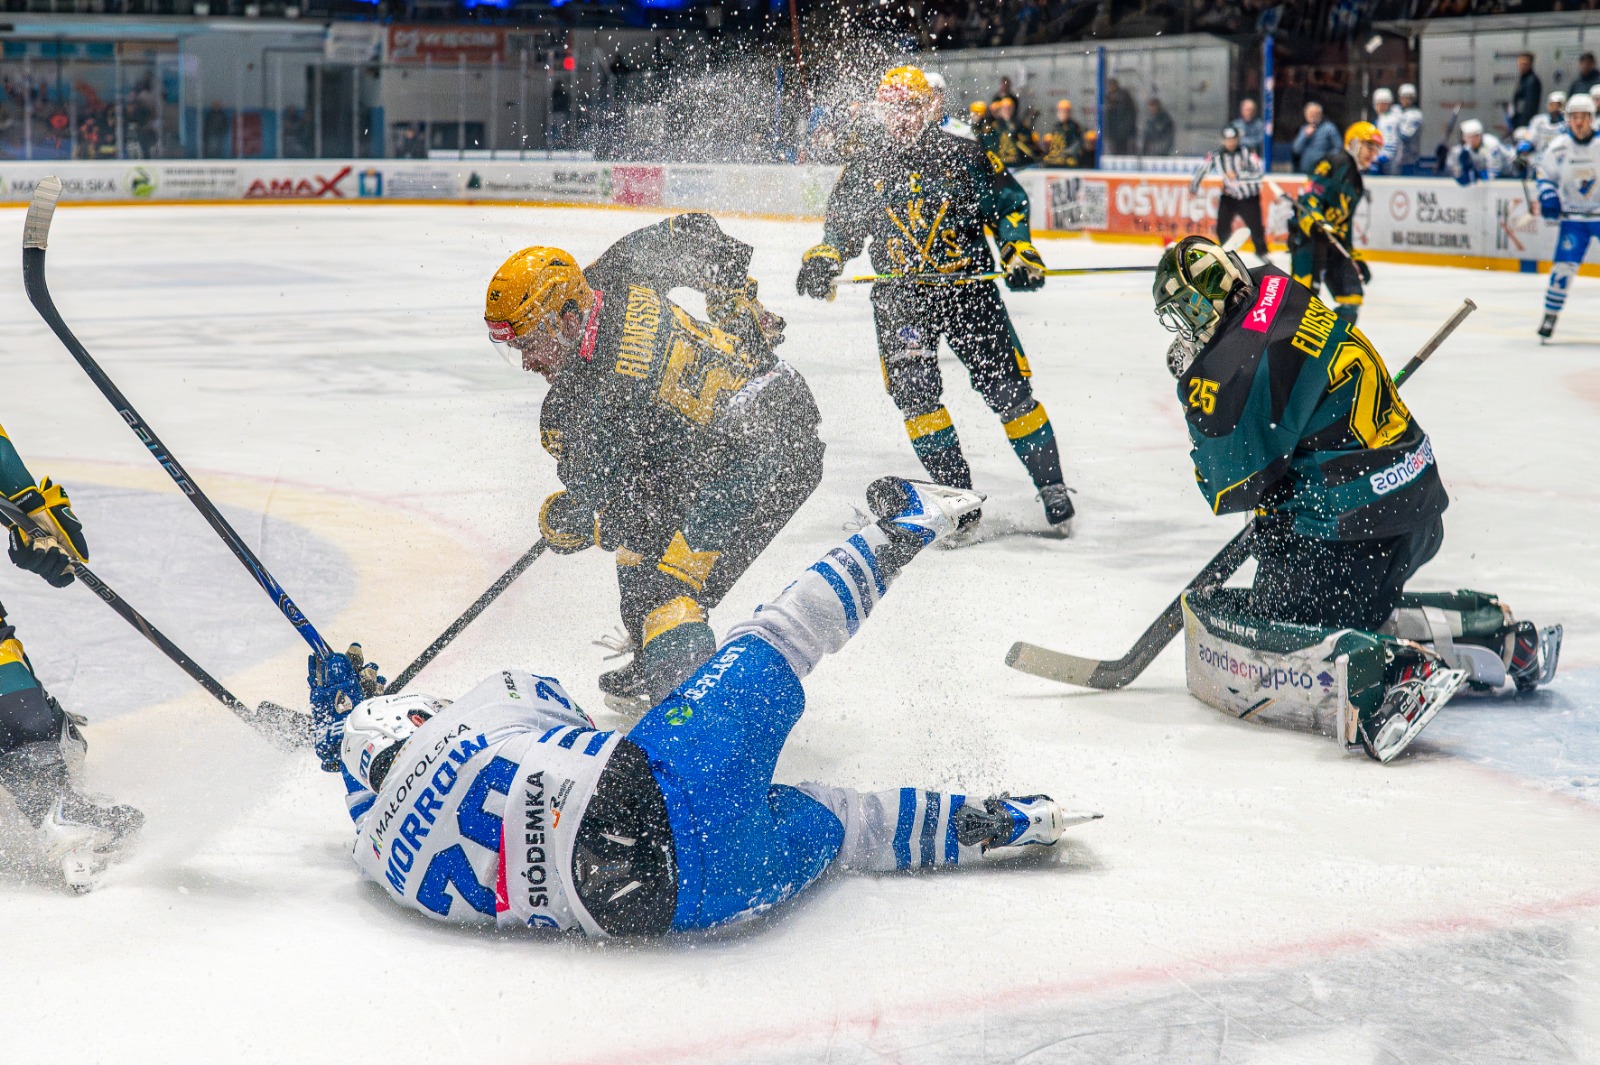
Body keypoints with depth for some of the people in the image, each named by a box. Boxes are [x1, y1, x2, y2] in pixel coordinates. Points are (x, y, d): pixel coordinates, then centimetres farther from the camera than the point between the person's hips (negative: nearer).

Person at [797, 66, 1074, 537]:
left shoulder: (963, 157, 3)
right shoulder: (863, 172, 10)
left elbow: (1008, 202, 9)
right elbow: (842, 228, 17)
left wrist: (1018, 250, -4)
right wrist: (822, 259, -2)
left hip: (969, 288, -2)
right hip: (899, 295, 2)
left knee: (1008, 389, -5)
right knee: (914, 392, -15)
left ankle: (1053, 489, 8)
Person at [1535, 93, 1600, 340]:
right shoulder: (1559, 147, -4)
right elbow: (1545, 174, 9)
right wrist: (1547, 196, -8)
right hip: (1573, 216, 0)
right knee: (1564, 265, -10)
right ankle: (1550, 316, 1)